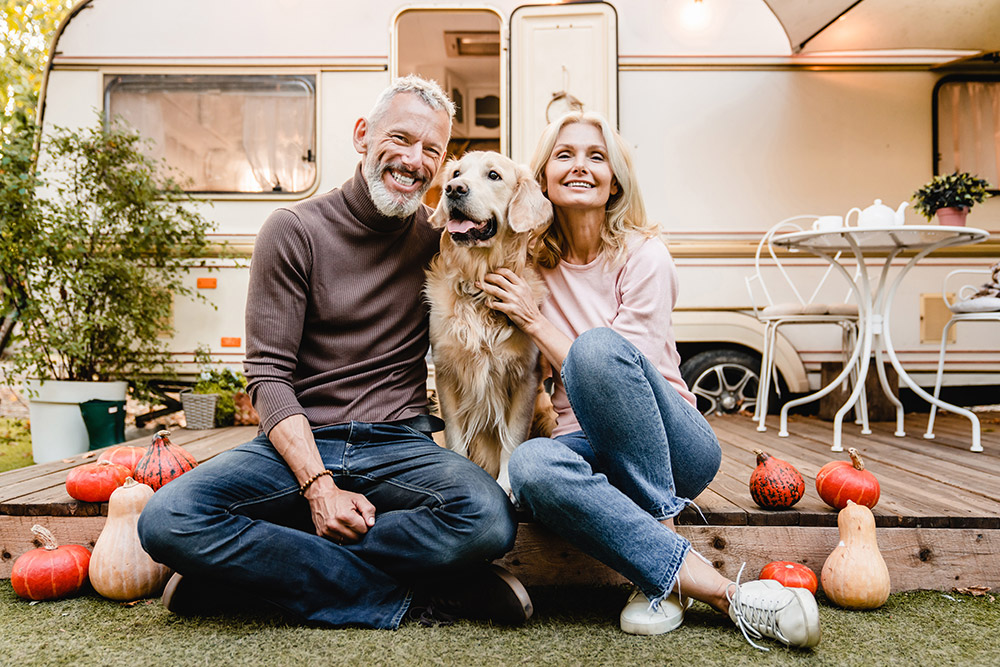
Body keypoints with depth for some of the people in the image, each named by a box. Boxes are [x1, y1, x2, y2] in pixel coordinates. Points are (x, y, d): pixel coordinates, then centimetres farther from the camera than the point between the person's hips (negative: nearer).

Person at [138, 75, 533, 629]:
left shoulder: (441, 237, 8)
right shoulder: (293, 231, 0)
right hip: (300, 440, -1)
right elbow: (268, 377, -5)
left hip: (399, 445, 1)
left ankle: (253, 560, -14)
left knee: (489, 518, -30)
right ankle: (411, 591, -18)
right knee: (167, 520, -26)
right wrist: (319, 484, -18)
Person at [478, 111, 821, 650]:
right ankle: (721, 591, -28)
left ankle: (665, 577, -21)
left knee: (597, 348, -34)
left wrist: (532, 319, -17)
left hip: (671, 446, -2)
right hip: (585, 443, 3)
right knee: (531, 465, -35)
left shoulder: (643, 255, -7)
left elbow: (605, 362, -15)